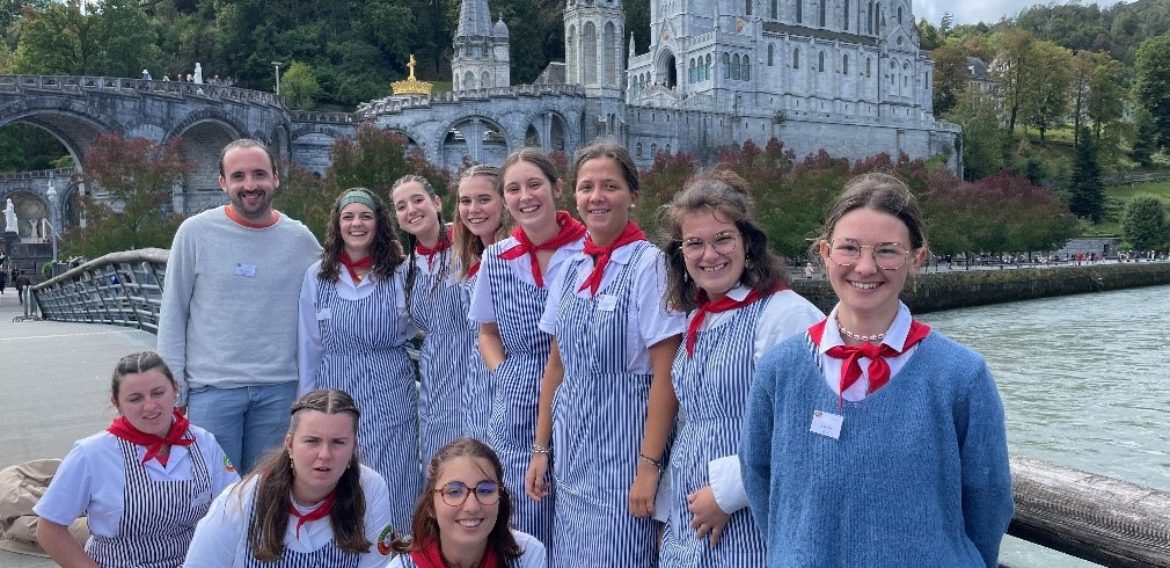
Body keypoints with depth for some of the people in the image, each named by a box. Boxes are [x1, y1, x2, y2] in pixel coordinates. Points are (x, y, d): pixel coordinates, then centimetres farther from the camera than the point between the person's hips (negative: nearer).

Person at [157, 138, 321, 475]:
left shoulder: (301, 240, 2)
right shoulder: (195, 232, -2)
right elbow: (173, 313, 2)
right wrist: (173, 385, -1)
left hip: (280, 390, 2)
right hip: (212, 387, -1)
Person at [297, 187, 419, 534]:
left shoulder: (400, 272, 0)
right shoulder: (317, 275, 5)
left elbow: (415, 328, 9)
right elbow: (308, 347, 10)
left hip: (390, 397, -1)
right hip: (334, 393, 2)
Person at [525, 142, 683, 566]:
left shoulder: (649, 265, -12)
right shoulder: (570, 269, 6)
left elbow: (665, 374, -14)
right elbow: (556, 365, 11)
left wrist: (649, 465, -16)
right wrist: (541, 448, 10)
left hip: (623, 442, -6)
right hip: (571, 443, 6)